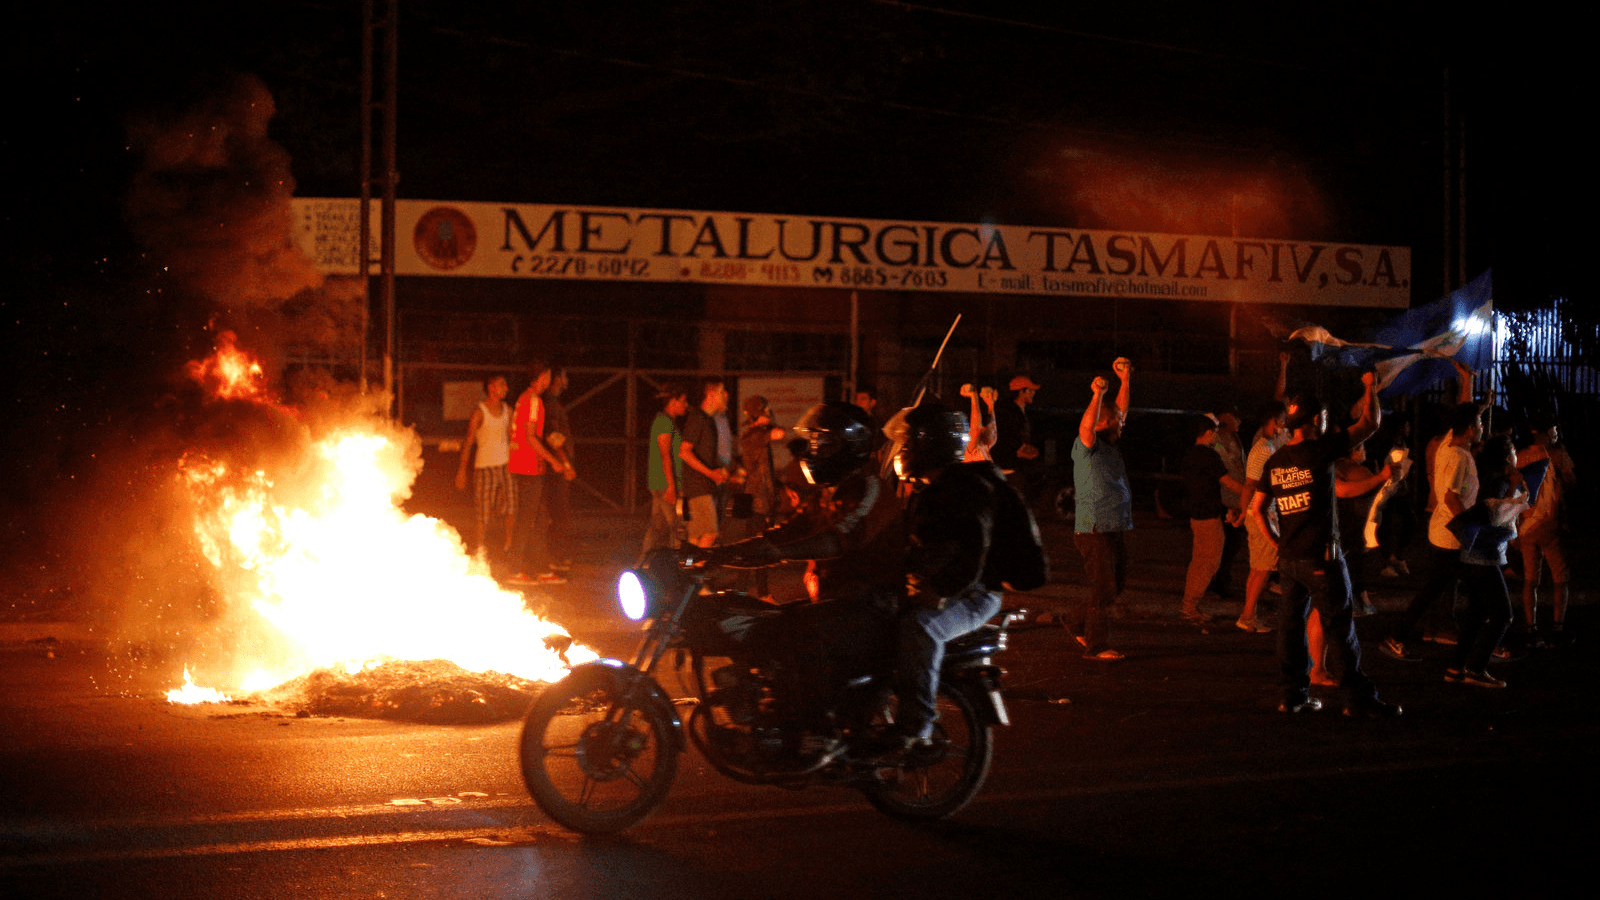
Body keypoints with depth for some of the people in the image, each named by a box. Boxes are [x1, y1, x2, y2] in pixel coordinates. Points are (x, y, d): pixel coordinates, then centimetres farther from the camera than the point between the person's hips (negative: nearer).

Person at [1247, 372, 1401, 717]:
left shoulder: (1275, 461, 8)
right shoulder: (1319, 450, -11)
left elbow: (1256, 509, 12)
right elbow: (1369, 424, -5)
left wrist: (1277, 542, 16)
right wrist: (1370, 387, 9)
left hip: (1288, 557, 7)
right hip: (1321, 556, -6)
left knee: (1291, 624, 11)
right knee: (1340, 628, -2)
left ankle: (1294, 695, 15)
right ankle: (1358, 699, 0)